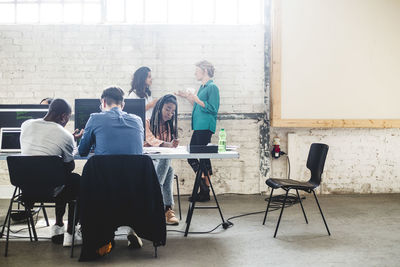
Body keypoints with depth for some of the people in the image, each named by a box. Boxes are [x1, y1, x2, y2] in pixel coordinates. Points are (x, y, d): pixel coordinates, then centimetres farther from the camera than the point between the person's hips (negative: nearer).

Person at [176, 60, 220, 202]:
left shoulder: (212, 87, -8)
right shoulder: (202, 87, 19)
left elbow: (213, 108, -16)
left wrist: (197, 100, -20)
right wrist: (187, 97, 18)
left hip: (205, 127, -10)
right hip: (198, 127, 10)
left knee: (204, 157, -5)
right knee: (191, 156, 8)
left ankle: (205, 192, 3)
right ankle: (203, 187, 14)